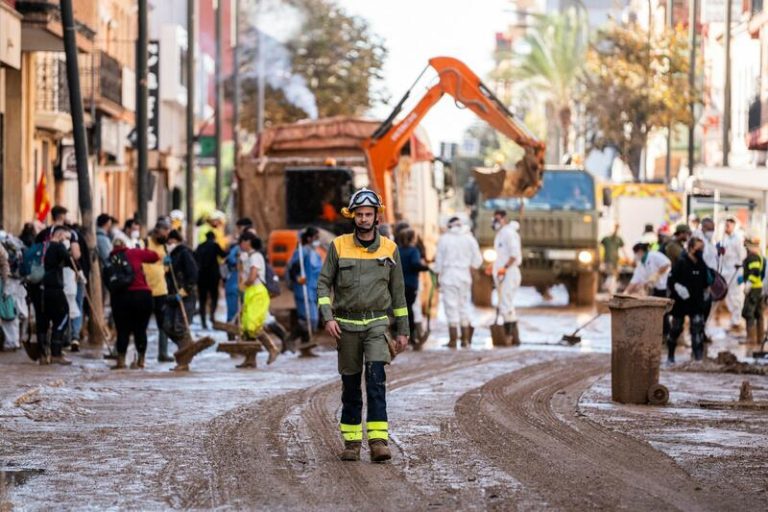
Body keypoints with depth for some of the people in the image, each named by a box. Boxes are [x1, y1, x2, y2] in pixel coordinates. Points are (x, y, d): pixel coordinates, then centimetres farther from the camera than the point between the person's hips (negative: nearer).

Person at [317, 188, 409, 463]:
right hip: (346, 324, 1)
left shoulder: (389, 249, 4)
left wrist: (403, 330, 10)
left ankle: (378, 440, -21)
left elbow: (398, 292, 10)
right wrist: (327, 317, -10)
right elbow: (324, 283, 4)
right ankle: (351, 441, 15)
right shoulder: (339, 246, 2)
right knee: (351, 386, 6)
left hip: (377, 323, -1)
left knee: (376, 378, -16)